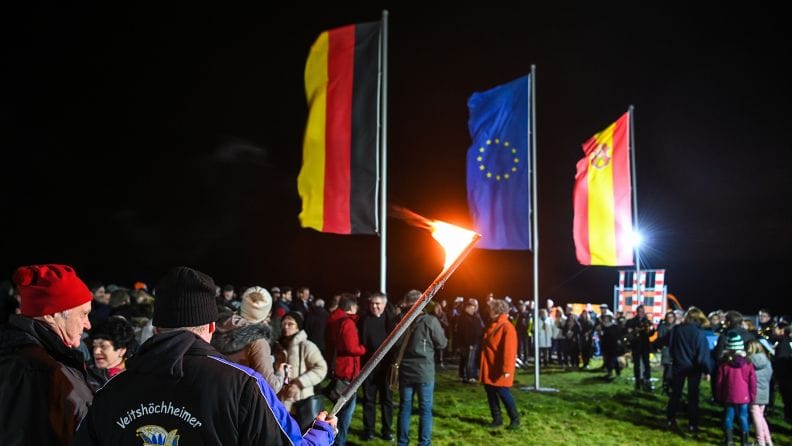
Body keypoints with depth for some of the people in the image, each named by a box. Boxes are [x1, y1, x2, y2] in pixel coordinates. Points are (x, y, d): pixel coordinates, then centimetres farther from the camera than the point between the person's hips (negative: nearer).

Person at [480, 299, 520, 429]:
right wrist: (483, 364, 19)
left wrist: (506, 368, -25)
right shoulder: (492, 326, 11)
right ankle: (497, 419, 21)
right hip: (489, 367, 9)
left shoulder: (507, 327, -17)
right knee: (490, 393, 11)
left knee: (503, 393, -3)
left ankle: (515, 419, 13)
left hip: (499, 368, -9)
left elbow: (509, 350, -22)